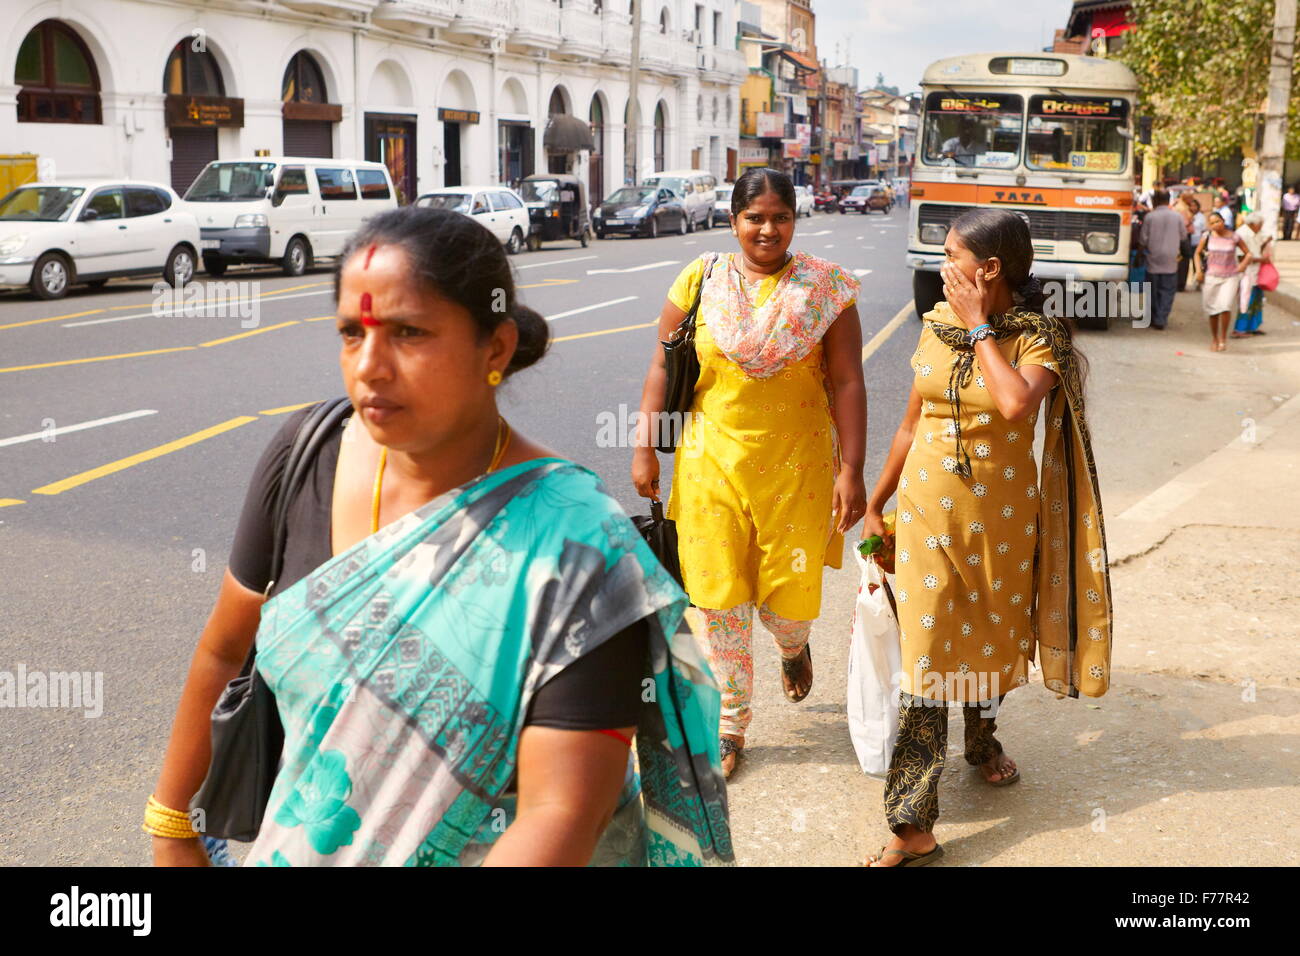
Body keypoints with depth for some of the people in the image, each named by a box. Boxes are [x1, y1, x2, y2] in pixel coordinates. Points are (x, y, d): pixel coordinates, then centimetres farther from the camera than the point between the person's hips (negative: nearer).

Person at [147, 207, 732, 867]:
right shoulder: (307, 456, -13)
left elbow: (560, 815, -30)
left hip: (503, 853, -4)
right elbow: (224, 649, -1)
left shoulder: (573, 548, -28)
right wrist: (170, 825, 7)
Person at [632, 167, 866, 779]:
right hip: (713, 460, 1)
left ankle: (793, 646, 43)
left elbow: (846, 382, -3)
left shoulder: (825, 287, -2)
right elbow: (663, 367, 5)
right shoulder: (701, 281, 1)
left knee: (791, 599, 3)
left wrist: (851, 469, -8)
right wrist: (645, 450, 2)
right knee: (720, 596, 4)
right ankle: (731, 722, 24)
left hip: (797, 466, -1)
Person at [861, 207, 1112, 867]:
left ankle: (982, 737, 49)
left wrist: (980, 327, -21)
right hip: (928, 508, 2)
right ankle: (912, 826, -2)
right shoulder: (936, 327, 2)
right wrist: (875, 504, 13)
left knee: (993, 633, 17)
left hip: (1001, 514, -1)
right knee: (926, 651, -4)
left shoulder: (1037, 337, -10)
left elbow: (1017, 402, -32)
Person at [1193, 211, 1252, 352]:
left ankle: (1223, 339, 0)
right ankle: (1215, 340, 23)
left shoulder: (1234, 237, -4)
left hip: (1230, 277, -2)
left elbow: (1248, 253, 7)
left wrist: (1243, 264, -10)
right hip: (1211, 277, 2)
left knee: (1226, 306, -17)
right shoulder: (1207, 237, -2)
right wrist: (1198, 270, 1)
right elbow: (1198, 253, 11)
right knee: (1212, 310, 7)